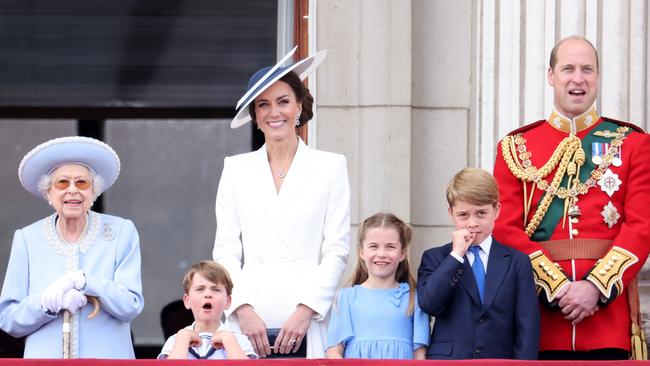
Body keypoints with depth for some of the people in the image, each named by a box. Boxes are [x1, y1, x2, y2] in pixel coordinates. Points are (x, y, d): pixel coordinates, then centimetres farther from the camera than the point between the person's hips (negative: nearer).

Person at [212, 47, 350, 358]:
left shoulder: (330, 167, 9)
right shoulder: (236, 169, 14)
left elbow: (337, 250, 4)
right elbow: (226, 251, 10)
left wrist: (306, 310, -7)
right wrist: (243, 309, -5)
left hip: (307, 325, -1)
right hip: (250, 321, 1)